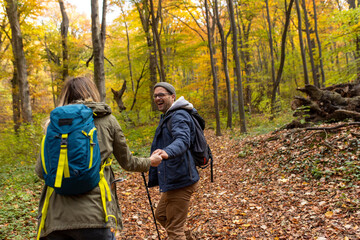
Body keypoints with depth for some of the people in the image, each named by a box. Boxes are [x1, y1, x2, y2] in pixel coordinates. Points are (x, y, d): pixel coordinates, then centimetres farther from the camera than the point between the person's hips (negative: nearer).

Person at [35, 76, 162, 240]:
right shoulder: (107, 120, 6)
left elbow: (41, 171, 4)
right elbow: (127, 163, 14)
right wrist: (150, 162, 33)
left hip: (55, 218, 2)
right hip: (93, 217, -2)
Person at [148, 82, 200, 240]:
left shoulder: (179, 116, -16)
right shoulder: (166, 117, 18)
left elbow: (183, 140, -35)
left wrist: (167, 152, -57)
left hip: (180, 181, -11)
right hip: (171, 180, 11)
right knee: (161, 216, 27)